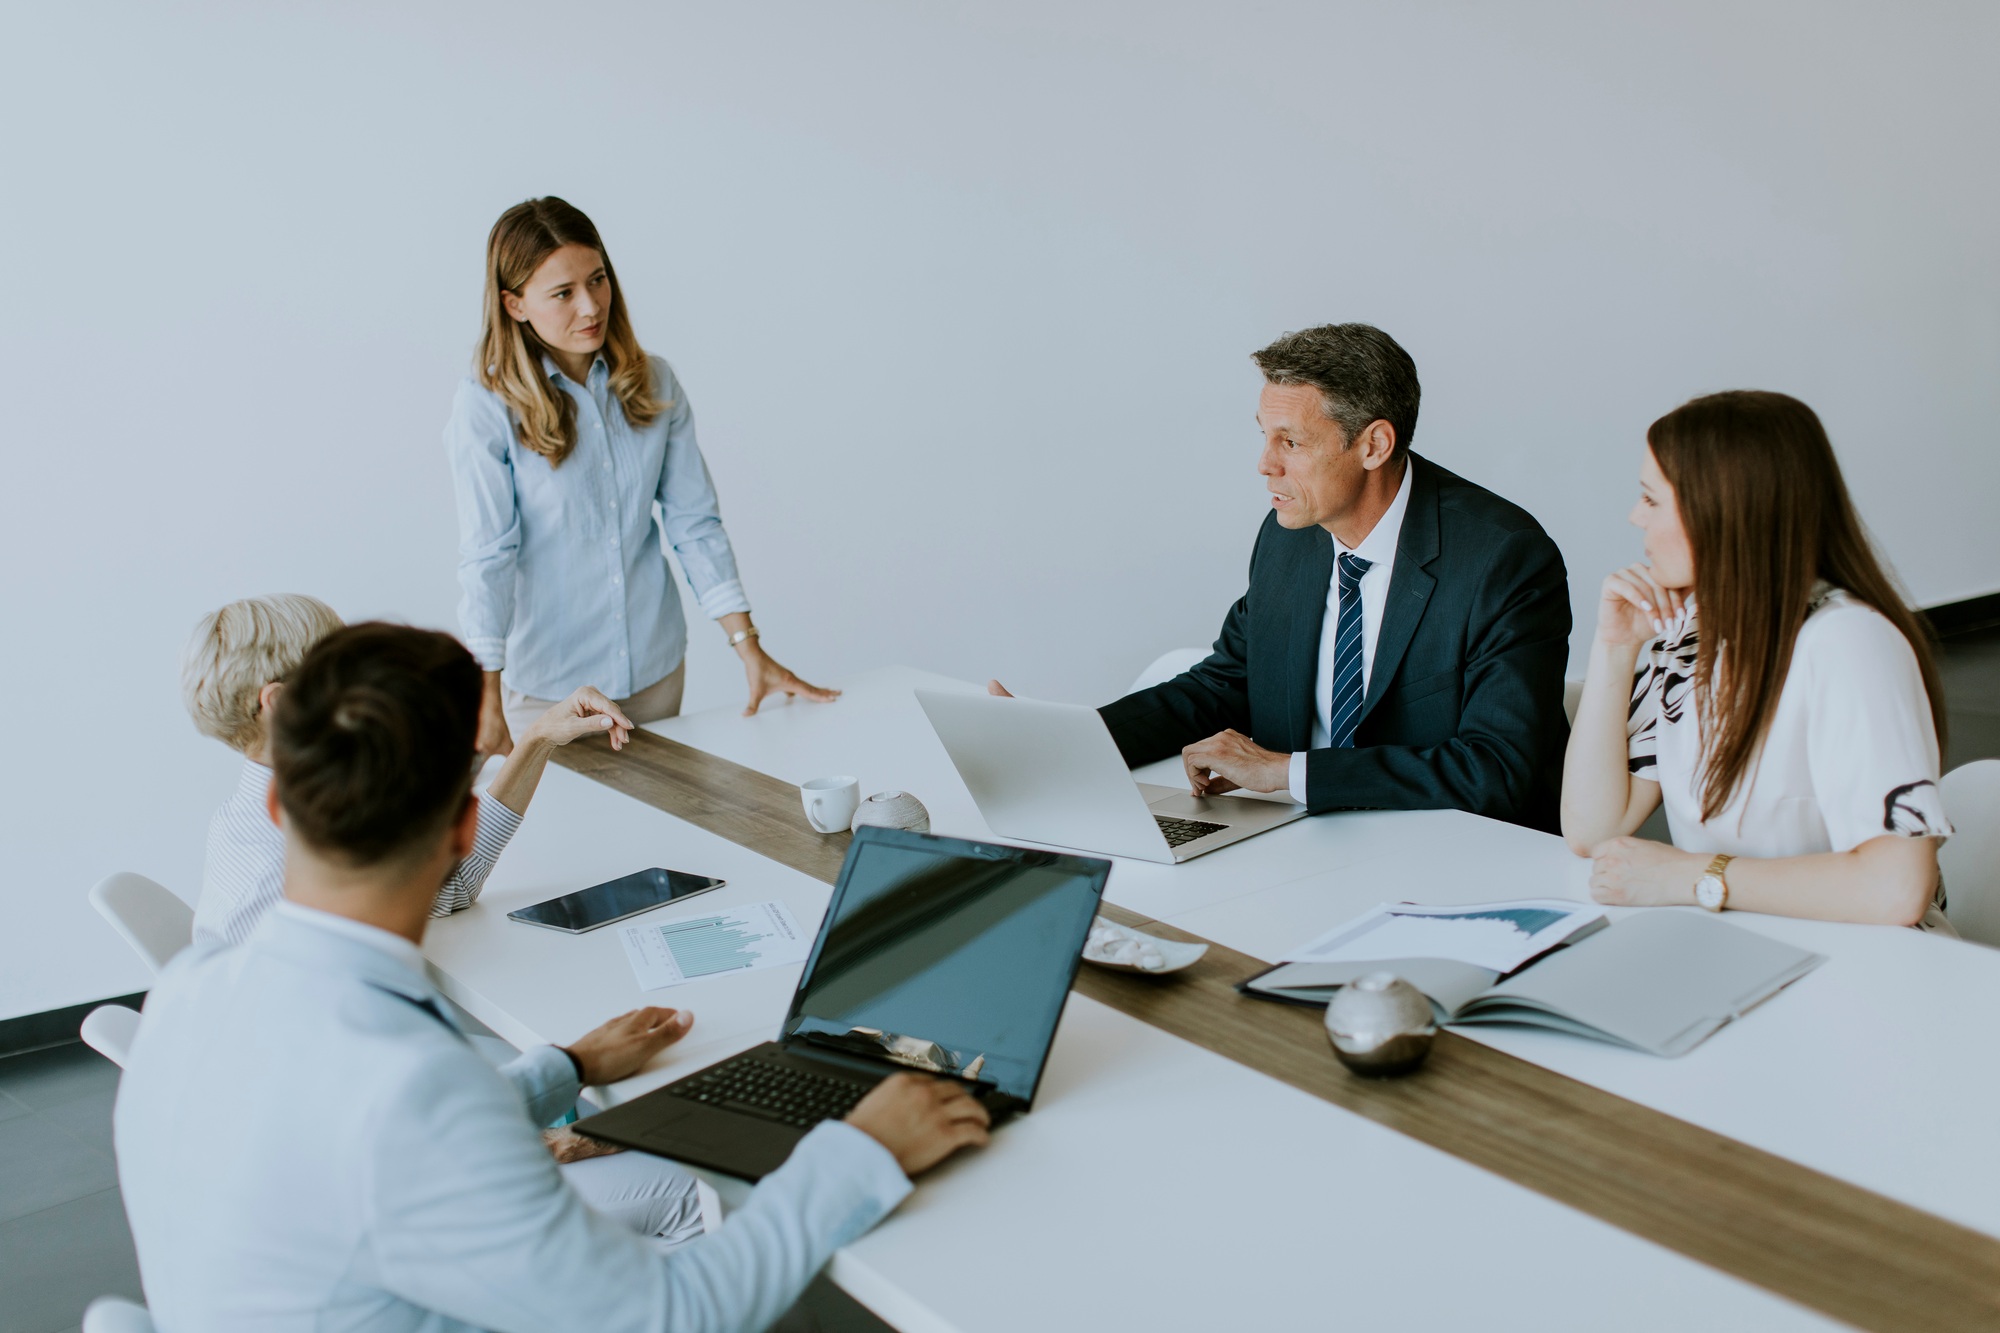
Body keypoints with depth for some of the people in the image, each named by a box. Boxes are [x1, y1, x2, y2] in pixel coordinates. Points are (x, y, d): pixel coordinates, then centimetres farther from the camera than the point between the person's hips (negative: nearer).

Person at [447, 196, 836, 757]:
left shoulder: (654, 385, -1)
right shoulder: (484, 408, -13)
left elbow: (695, 521, -1)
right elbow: (487, 557, -16)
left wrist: (749, 647, -5)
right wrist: (486, 694, -23)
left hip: (655, 667, 4)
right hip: (547, 682, -4)